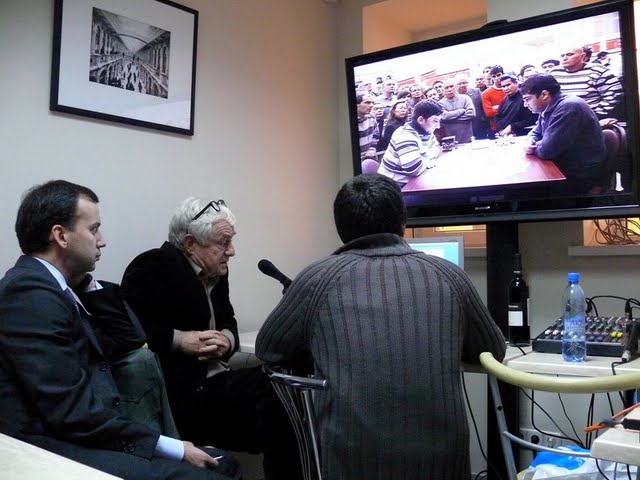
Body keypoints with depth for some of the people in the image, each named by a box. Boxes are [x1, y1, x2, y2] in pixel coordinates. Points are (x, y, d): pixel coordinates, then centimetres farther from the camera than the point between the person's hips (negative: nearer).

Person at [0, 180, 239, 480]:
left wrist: (87, 283, 9)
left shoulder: (50, 285, 14)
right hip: (58, 450, -9)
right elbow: (72, 410, -21)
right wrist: (171, 448, -16)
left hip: (82, 441, 9)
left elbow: (128, 339, 18)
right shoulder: (31, 291, -15)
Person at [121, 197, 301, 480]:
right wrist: (180, 340, -20)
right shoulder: (153, 267, -9)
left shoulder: (216, 271, 13)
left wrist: (226, 340, -6)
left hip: (214, 380, 8)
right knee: (271, 404, -21)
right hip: (177, 391, -7)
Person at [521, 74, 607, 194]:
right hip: (565, 171, 8)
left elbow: (547, 150, -26)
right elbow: (536, 132, 22)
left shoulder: (568, 108, -22)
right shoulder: (548, 108, 7)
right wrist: (531, 143, -1)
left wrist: (534, 148, -4)